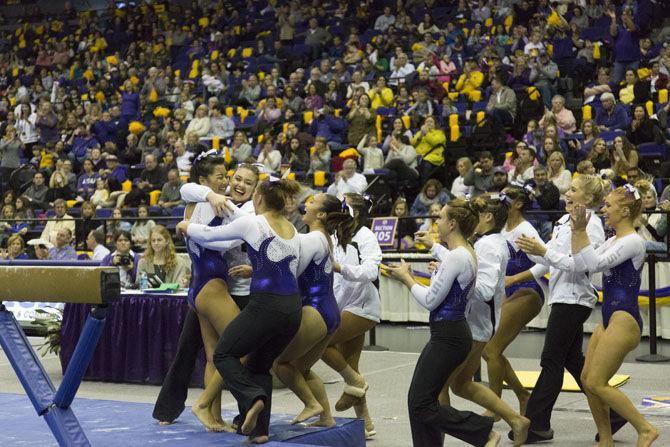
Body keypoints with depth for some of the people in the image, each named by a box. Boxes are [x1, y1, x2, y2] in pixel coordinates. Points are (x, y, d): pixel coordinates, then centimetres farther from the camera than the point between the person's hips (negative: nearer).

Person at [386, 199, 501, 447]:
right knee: (417, 399, 12)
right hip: (446, 334, 10)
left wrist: (407, 278, -4)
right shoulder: (465, 254, 12)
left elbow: (431, 300, -16)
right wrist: (409, 277, 16)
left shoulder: (456, 257, -19)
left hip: (448, 337, -10)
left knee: (422, 404, -6)